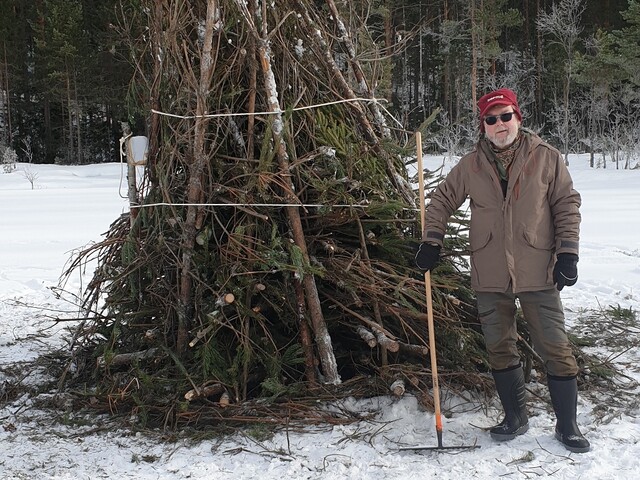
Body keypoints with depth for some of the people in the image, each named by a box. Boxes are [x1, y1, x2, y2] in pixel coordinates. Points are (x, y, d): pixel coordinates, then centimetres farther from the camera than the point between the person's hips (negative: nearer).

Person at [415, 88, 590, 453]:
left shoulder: (546, 158, -1)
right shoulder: (470, 166, 5)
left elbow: (568, 204, 2)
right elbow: (442, 201, 16)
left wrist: (567, 253, -5)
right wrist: (432, 241, 7)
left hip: (537, 272, -2)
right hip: (490, 276, 3)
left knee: (556, 349, 0)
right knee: (500, 349, 11)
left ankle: (567, 425, 13)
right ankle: (515, 417, 27)